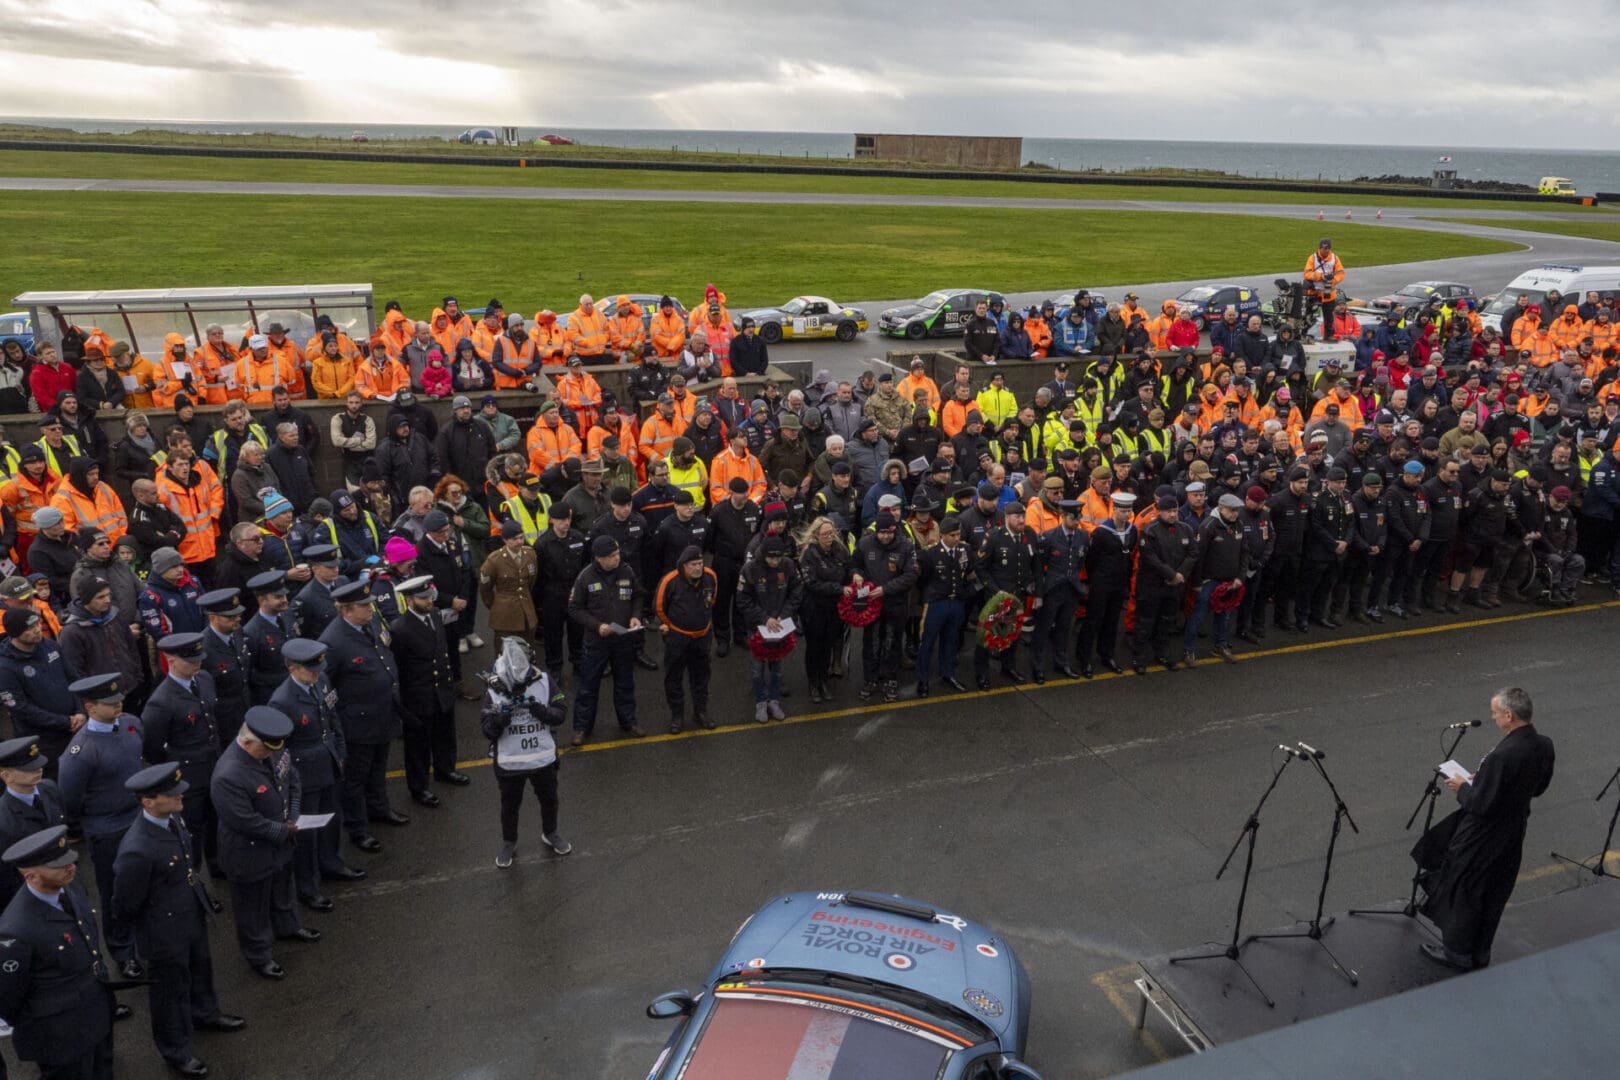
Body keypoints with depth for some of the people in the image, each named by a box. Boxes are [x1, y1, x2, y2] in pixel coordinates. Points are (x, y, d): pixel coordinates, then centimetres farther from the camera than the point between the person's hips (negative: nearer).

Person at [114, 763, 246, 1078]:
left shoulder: (171, 817, -14)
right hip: (166, 930, -7)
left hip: (194, 913, 7)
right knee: (171, 987, 18)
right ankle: (176, 1049, 43)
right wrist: (151, 926, -4)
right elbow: (124, 906, -21)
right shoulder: (137, 850, -37)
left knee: (200, 968, 31)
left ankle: (204, 1013, 58)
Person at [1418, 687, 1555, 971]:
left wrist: (1463, 787, -8)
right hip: (1512, 837, 8)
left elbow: (1480, 804, -28)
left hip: (1481, 838, -8)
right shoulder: (1544, 746, -7)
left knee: (1462, 894, 13)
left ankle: (1457, 953, 29)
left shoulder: (1501, 756, -33)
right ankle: (1480, 953, 39)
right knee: (1493, 897, 23)